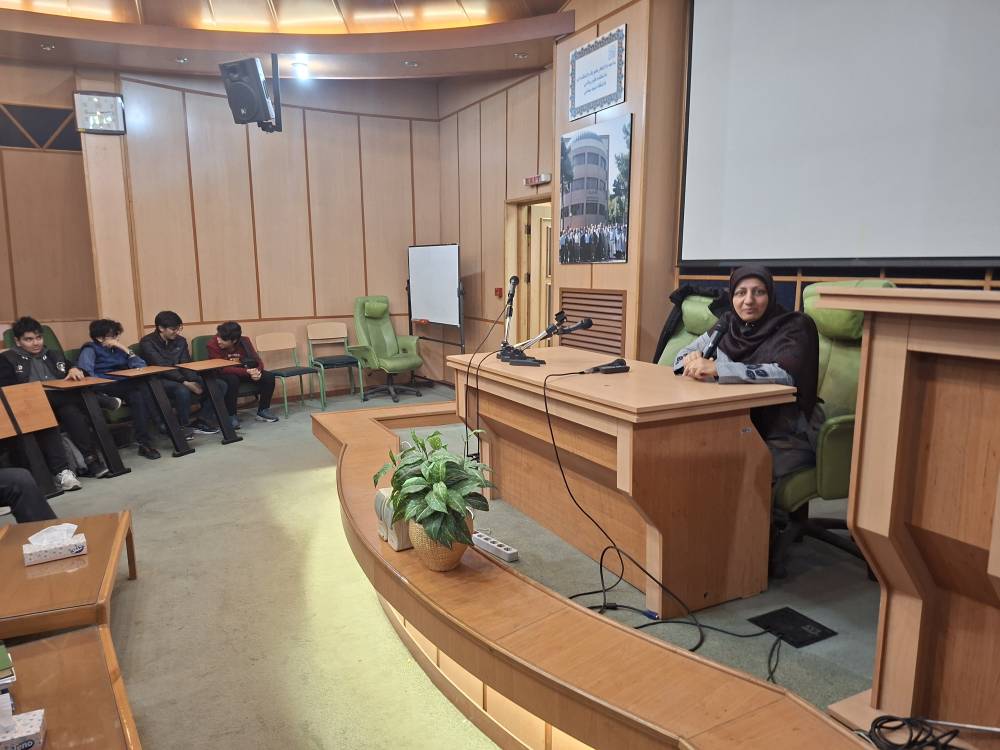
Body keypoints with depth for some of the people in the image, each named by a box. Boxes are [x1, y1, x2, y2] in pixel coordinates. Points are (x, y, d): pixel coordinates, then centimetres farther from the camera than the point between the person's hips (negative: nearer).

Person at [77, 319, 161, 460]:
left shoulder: (117, 349, 24)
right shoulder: (90, 349, 6)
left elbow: (141, 366, 14)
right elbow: (85, 372, -14)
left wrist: (126, 350, 4)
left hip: (123, 386, 5)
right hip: (104, 388, -5)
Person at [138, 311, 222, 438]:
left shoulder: (180, 341, 7)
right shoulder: (147, 343, -12)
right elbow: (161, 367, -22)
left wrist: (194, 381, -19)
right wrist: (185, 382, -31)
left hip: (178, 378, 6)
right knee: (182, 389, -37)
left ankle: (201, 421, -6)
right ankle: (183, 427, -19)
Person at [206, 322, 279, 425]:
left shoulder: (244, 341, -11)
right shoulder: (213, 346, -23)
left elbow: (257, 360, -8)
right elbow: (222, 369, -30)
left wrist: (257, 371, -33)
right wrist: (247, 372, -40)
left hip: (245, 372, 4)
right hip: (224, 375, -4)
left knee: (269, 377, -16)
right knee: (232, 380, -38)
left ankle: (263, 411, 0)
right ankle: (231, 416, -23)